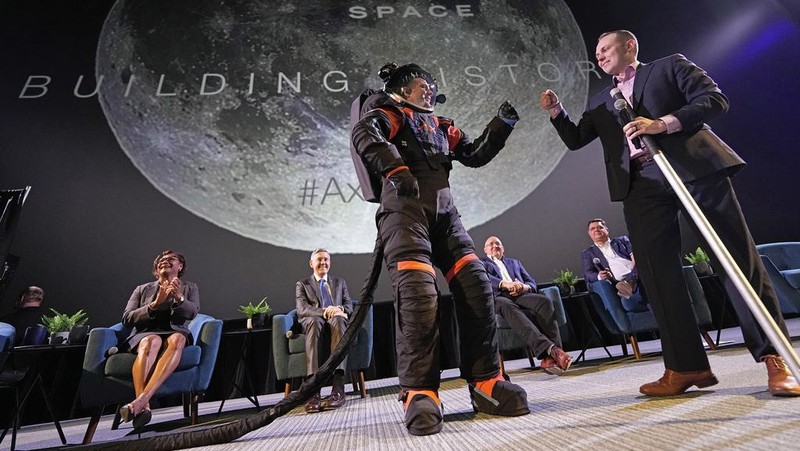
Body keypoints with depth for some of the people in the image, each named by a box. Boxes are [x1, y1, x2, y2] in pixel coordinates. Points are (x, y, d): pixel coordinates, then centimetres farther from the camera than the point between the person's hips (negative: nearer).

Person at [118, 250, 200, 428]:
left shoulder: (189, 287, 18)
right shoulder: (142, 289, 21)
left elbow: (192, 312, -1)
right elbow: (127, 319, 6)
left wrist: (178, 298, -23)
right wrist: (155, 304, -12)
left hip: (175, 333, 0)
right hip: (144, 334, 1)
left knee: (177, 339, -39)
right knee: (152, 341, -38)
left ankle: (140, 400, -51)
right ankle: (144, 407, -51)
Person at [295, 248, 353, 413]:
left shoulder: (340, 282, 25)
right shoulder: (302, 284, 17)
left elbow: (349, 306, 11)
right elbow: (302, 309, -2)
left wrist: (339, 309, -15)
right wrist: (324, 311, -22)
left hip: (336, 321, 1)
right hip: (314, 322, -1)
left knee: (338, 319, -37)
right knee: (314, 321, -38)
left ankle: (338, 389, -48)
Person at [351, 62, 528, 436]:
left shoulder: (440, 126, 32)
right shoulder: (391, 111, 14)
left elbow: (475, 155, 30)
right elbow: (363, 133, -8)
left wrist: (502, 123, 19)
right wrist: (395, 168, -24)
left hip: (444, 212, 6)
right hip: (404, 209, -6)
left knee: (477, 285, -8)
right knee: (418, 293, -21)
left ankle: (485, 383, 1)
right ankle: (419, 393, -11)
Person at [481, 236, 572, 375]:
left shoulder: (515, 262, 35)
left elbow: (532, 282, 23)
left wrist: (524, 287, -3)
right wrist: (505, 284, -20)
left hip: (520, 295, 4)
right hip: (497, 297, -4)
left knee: (545, 300, -29)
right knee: (509, 307, -39)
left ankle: (550, 357, -35)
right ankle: (550, 349, -50)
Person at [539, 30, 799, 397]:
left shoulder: (671, 66, 14)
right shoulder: (600, 102, 25)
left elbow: (715, 99, 2)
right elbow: (575, 139, 20)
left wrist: (664, 123, -13)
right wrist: (555, 111, 8)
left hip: (696, 170, -3)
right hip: (642, 186, 3)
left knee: (738, 259, -2)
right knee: (658, 275, -3)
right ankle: (685, 366, 4)